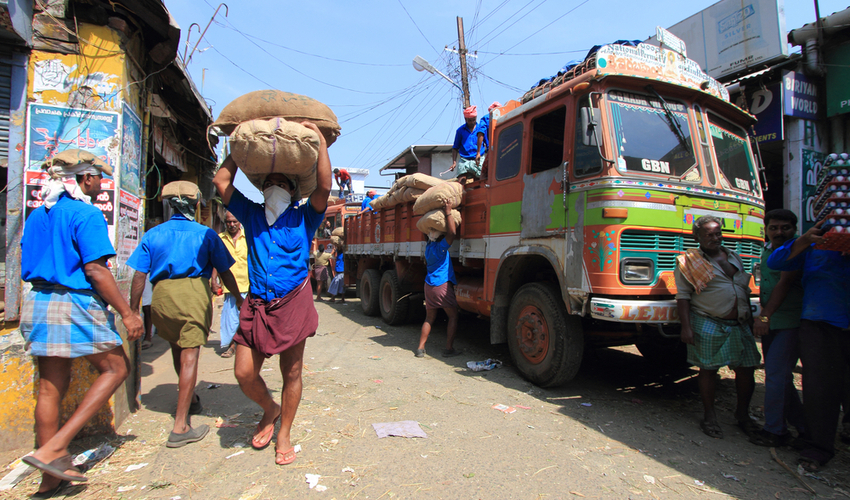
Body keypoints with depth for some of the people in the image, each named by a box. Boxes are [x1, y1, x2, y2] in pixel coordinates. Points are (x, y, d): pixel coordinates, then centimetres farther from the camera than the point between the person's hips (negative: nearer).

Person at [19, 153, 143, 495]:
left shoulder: (38, 215, 14)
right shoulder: (86, 214, -12)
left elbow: (26, 265, 19)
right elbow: (95, 270, -18)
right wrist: (127, 313, -16)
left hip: (37, 302, 8)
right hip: (76, 305, -8)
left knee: (51, 386, 13)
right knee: (115, 368, 8)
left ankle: (51, 477, 22)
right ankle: (52, 449, 1)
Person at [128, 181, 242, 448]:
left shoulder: (153, 234, 9)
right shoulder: (206, 234, 3)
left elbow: (139, 275, 3)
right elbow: (225, 272, 5)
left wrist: (132, 309, 10)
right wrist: (238, 298, 18)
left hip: (162, 295, 3)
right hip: (194, 292, -3)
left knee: (177, 347, 23)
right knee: (189, 355, -1)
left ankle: (190, 399, 44)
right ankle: (180, 427, -1)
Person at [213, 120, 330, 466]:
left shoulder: (303, 217, 8)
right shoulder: (251, 215, 16)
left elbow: (324, 187, -8)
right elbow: (221, 182, 11)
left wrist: (320, 140, -6)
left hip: (293, 302, -2)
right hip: (257, 304, 3)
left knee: (291, 373, 5)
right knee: (244, 373, -1)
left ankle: (284, 435, 25)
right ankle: (270, 409, 30)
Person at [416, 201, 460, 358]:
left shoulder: (428, 246, 10)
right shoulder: (441, 246, -12)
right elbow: (452, 232, -24)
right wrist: (448, 213, -20)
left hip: (429, 285, 7)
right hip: (442, 286, -7)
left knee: (429, 318, 14)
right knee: (453, 316, 4)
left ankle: (420, 348, 10)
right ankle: (449, 349, 2)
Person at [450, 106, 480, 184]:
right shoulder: (460, 130, 10)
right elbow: (455, 148, 13)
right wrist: (454, 162, 1)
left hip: (478, 161, 0)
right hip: (464, 161, 0)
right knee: (460, 182, -17)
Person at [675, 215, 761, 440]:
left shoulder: (734, 257, 15)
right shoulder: (689, 261, -3)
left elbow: (745, 290, 22)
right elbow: (683, 296, -7)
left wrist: (750, 318, 18)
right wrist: (686, 327, -14)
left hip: (740, 325, 6)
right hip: (709, 326, -5)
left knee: (747, 369, 7)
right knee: (708, 369, 1)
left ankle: (743, 413, 27)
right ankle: (709, 416, 16)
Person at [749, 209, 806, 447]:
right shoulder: (766, 250, 13)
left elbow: (784, 284, -21)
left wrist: (765, 317, -27)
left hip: (790, 323, -8)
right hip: (769, 323, 8)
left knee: (776, 374, -9)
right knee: (780, 376, 13)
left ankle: (774, 431, 2)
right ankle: (803, 425, 27)